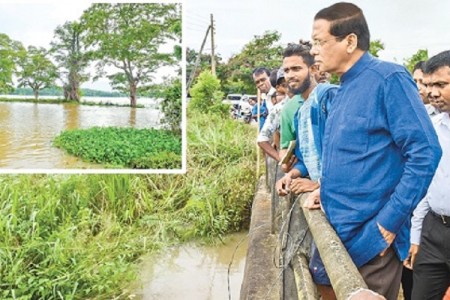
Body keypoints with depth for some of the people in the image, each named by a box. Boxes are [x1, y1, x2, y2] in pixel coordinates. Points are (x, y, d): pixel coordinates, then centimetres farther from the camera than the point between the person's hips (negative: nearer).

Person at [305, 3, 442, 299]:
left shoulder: (388, 78, -15)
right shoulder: (345, 88, 11)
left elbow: (425, 152, -20)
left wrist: (388, 224, -21)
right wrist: (326, 189, 8)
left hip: (370, 237, -8)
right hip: (341, 232, 8)